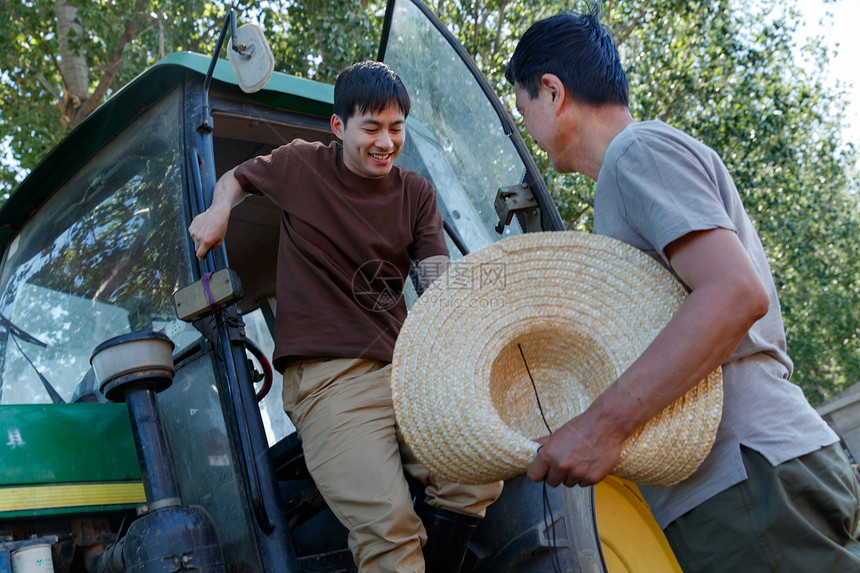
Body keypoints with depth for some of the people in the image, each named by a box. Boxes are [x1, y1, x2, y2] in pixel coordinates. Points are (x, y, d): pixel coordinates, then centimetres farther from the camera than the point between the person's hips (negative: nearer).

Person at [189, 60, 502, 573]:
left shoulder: (417, 194, 12)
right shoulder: (299, 166, 6)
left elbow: (440, 282, 0)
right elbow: (236, 177, 26)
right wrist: (218, 212, 3)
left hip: (403, 366, 4)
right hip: (325, 377, -4)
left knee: (478, 481, -17)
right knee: (388, 528, -25)